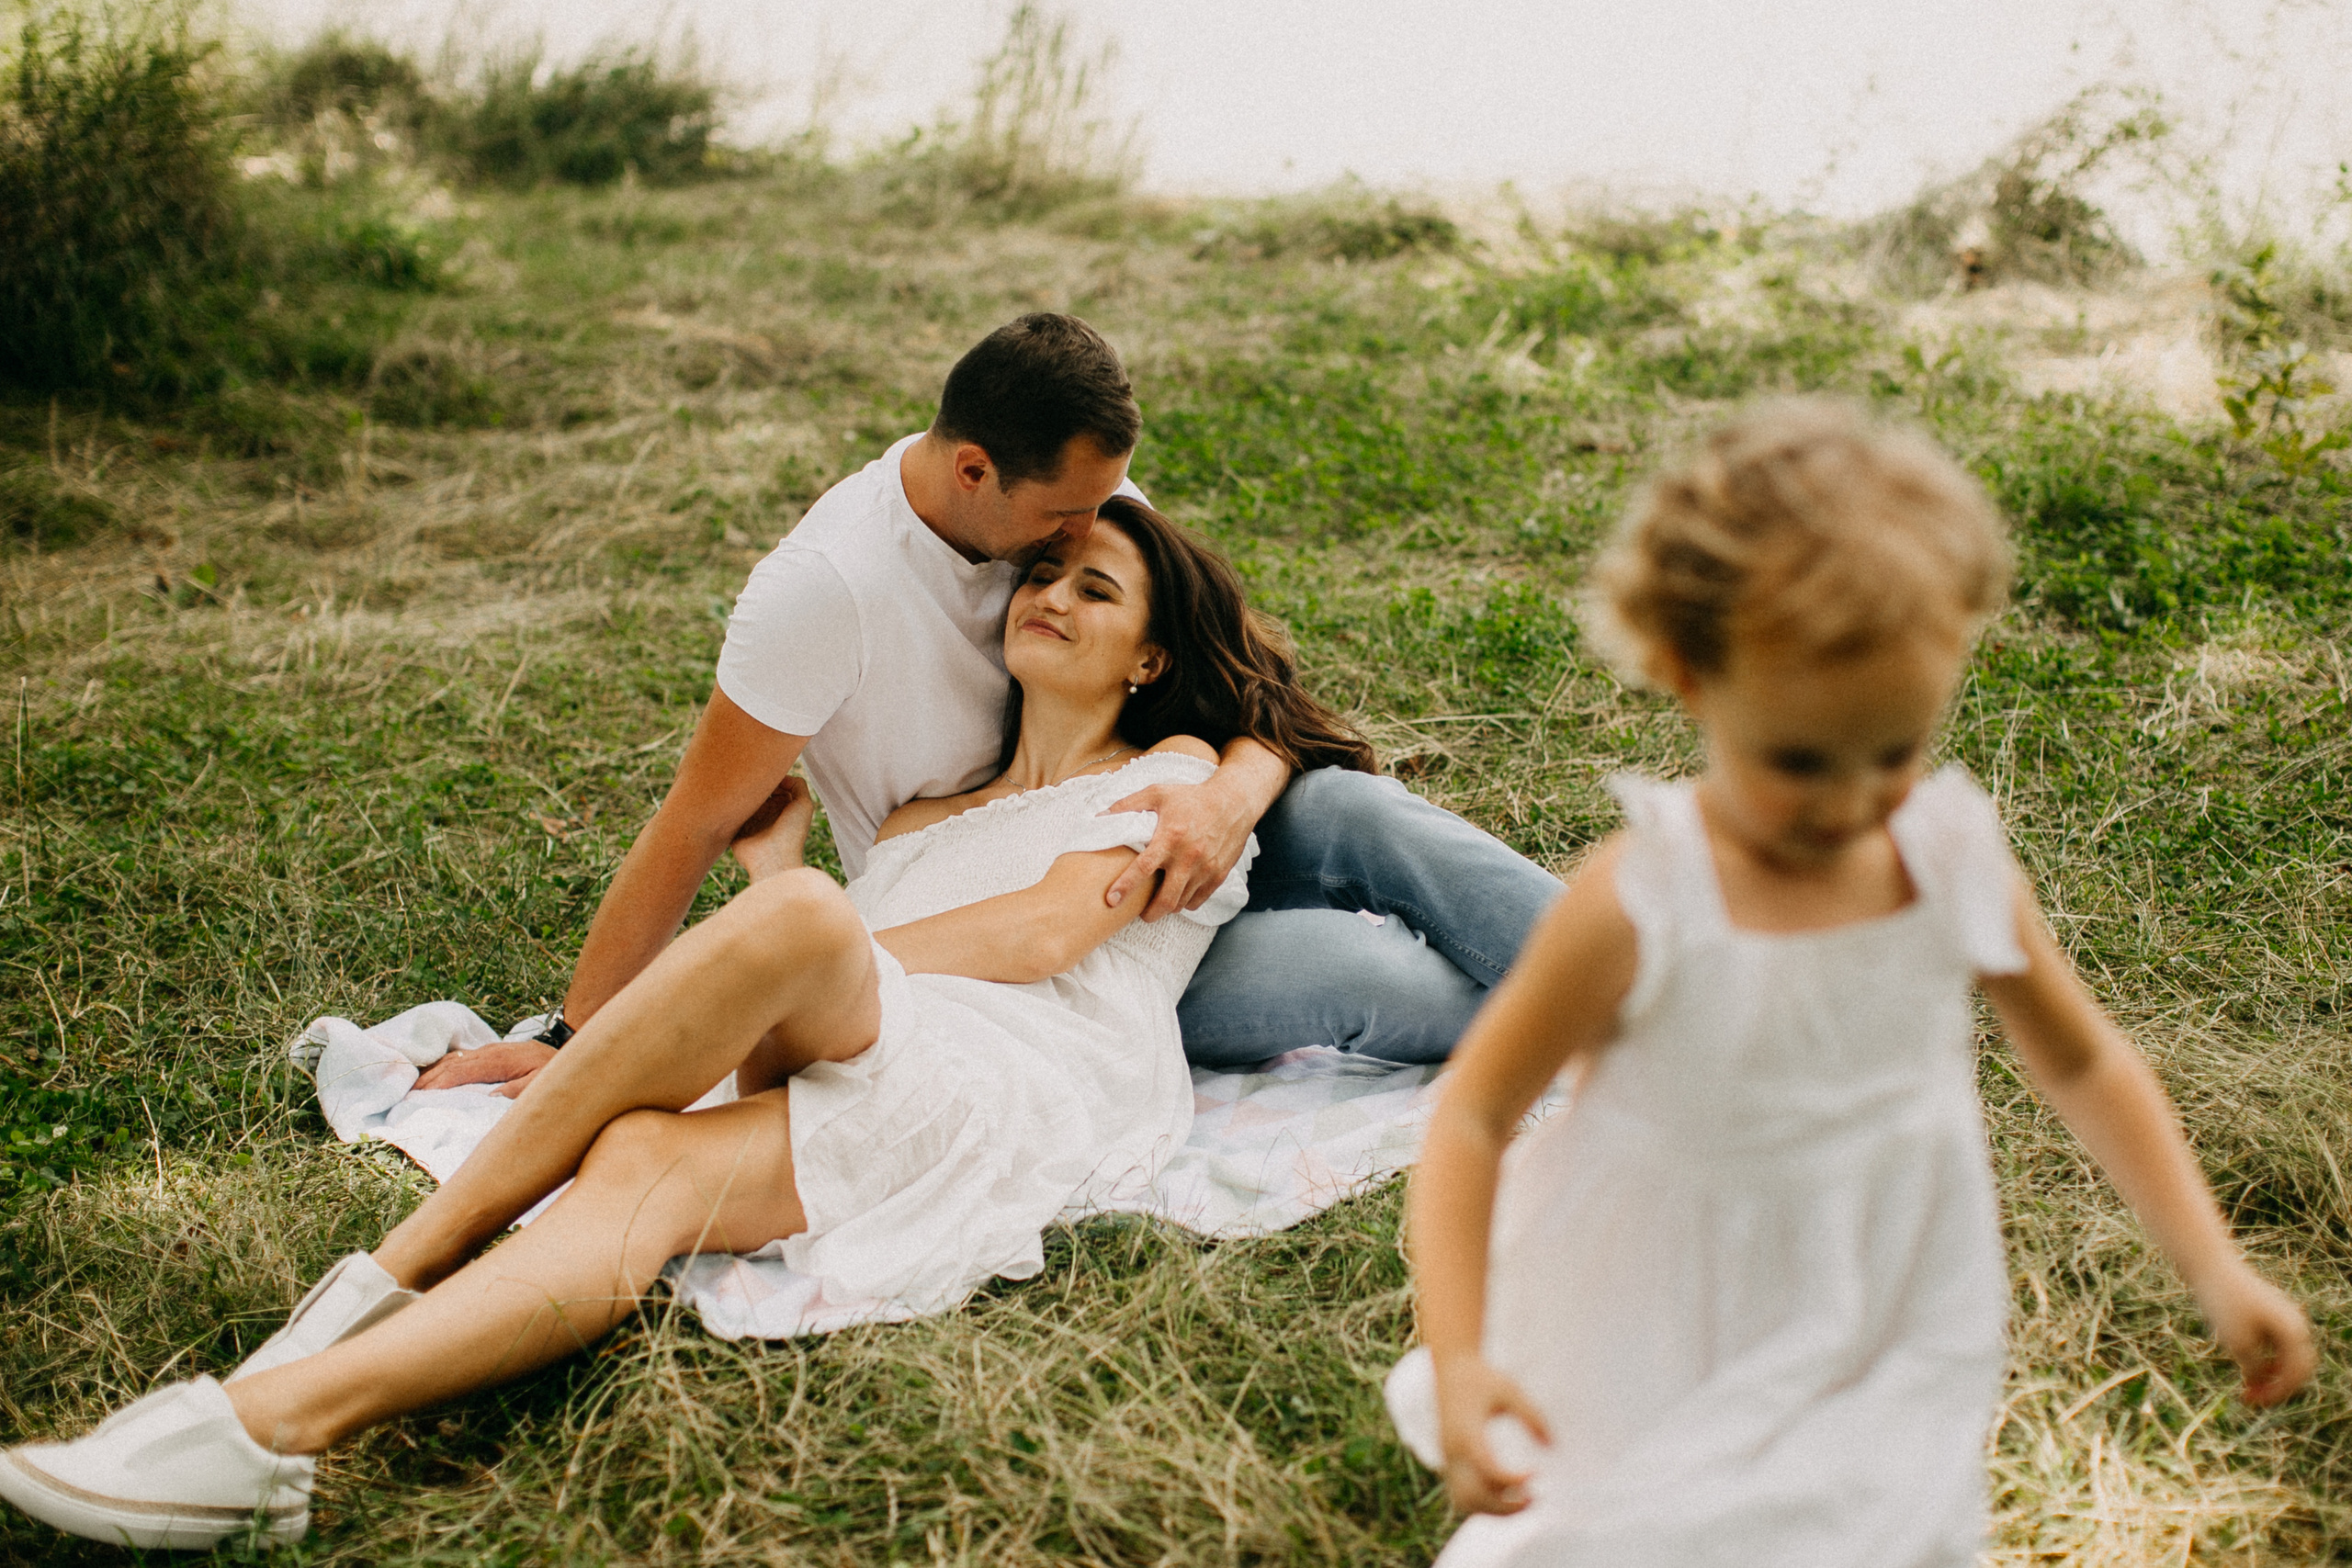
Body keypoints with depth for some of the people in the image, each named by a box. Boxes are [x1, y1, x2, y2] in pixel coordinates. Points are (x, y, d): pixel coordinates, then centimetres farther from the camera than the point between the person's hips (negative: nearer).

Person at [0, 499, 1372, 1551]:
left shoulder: (1179, 771, 19)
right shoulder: (928, 806, 36)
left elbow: (1043, 935, 0)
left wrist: (805, 952, -4)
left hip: (1039, 1095, -5)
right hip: (871, 1088, 6)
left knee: (798, 924, -34)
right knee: (646, 1160, -29)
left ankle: (398, 1272, -32)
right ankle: (282, 1414, -42)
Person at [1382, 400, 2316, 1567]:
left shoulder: (1957, 863, -14)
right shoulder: (1641, 905, -26)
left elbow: (2083, 1063, 4)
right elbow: (1474, 1115, -17)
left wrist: (2215, 1269, 0)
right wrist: (1459, 1362, -26)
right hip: (1676, 1368, -3)